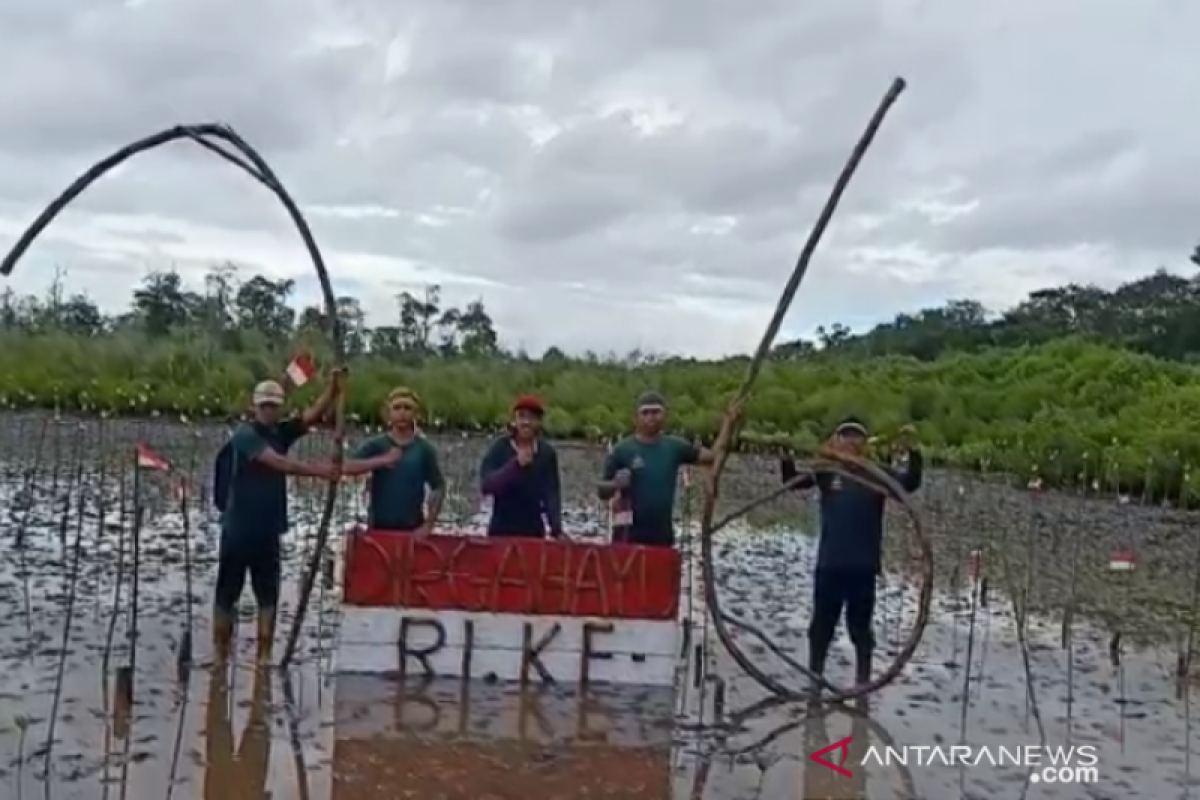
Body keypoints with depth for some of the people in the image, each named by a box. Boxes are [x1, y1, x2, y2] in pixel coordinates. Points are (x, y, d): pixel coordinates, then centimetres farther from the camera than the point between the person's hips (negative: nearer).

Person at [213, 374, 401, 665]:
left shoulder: (282, 432, 7)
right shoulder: (245, 434, -12)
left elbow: (315, 414, -7)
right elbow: (279, 463, -24)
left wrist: (334, 389, -24)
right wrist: (319, 471, -30)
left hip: (268, 530, 6)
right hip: (238, 528, -6)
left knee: (268, 596, 5)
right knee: (227, 594, 5)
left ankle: (264, 656, 10)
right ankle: (220, 656, 15)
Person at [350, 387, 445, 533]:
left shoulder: (424, 449, 0)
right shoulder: (375, 445, -1)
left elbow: (439, 488, 3)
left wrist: (428, 524, -6)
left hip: (412, 529, 0)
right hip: (379, 528, 0)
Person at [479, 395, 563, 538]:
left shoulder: (547, 453, 1)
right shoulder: (499, 448, -5)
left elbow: (552, 493, -3)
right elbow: (486, 485, -16)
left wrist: (556, 529, -16)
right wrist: (515, 464, -28)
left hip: (534, 533, 1)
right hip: (501, 532, -1)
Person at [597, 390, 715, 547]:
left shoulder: (674, 447, 4)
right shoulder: (622, 450, -4)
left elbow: (711, 457, -2)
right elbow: (602, 492, -3)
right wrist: (615, 484, -23)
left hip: (663, 535, 3)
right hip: (630, 535, -3)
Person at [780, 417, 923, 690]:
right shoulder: (826, 470, 1)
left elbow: (911, 483, -11)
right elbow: (792, 481, -4)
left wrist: (914, 453, -28)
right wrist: (786, 457, -24)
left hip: (863, 566, -1)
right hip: (829, 565, 1)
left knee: (861, 627, 10)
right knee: (822, 626, 12)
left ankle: (863, 682, 22)